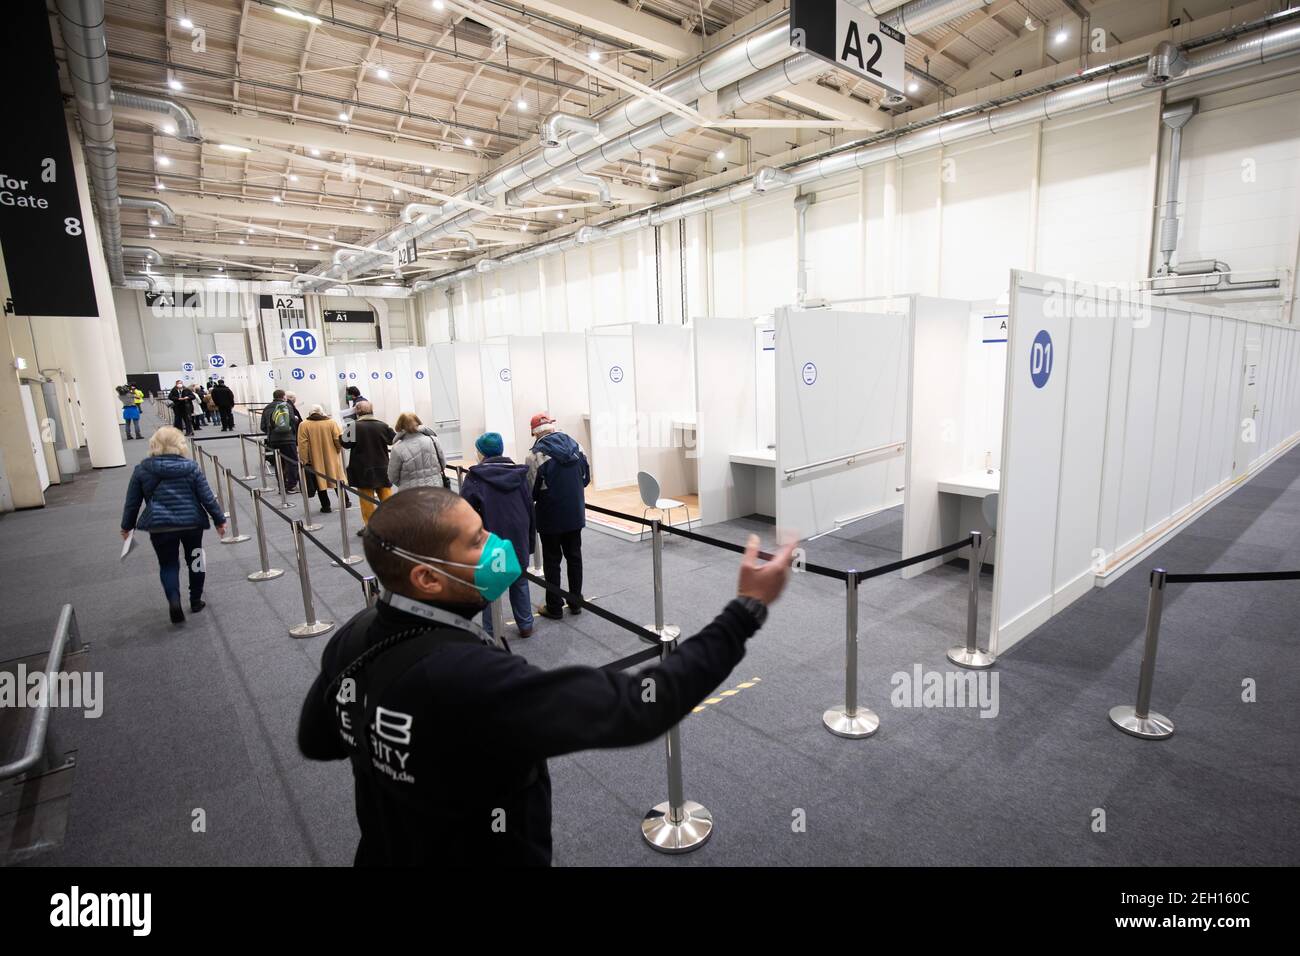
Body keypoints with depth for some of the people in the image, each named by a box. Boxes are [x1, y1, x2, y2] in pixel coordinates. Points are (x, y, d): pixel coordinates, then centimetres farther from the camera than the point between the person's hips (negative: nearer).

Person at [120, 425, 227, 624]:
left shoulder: (142, 470, 2)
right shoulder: (191, 467, -1)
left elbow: (132, 502, 7)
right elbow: (207, 497, -1)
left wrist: (127, 526, 19)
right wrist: (219, 519, 7)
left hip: (160, 526, 0)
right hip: (192, 522, 0)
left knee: (168, 565, 10)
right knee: (194, 561, 17)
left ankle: (174, 600, -12)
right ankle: (196, 601, 25)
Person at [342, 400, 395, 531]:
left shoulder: (354, 426, -13)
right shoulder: (382, 426, -4)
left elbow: (346, 444, -6)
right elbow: (393, 440, 9)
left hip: (363, 470, -3)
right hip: (382, 468, 3)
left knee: (366, 498, 6)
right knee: (386, 495, 12)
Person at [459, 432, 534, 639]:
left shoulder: (475, 477, -12)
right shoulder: (519, 473, 1)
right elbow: (529, 507, 4)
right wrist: (529, 541, 12)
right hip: (518, 540, 4)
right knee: (519, 582, 18)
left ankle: (490, 631, 17)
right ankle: (525, 626, 26)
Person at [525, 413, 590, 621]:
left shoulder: (537, 454, -18)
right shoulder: (577, 447, 0)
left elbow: (531, 491, -15)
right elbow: (586, 478, 9)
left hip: (550, 517, -5)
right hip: (575, 514, 5)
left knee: (552, 561, 8)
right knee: (574, 557, 15)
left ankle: (554, 607, 16)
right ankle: (576, 602, 25)